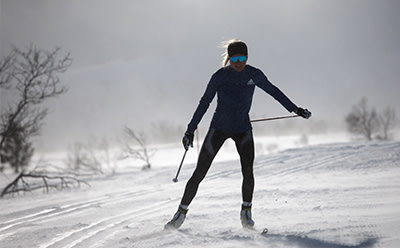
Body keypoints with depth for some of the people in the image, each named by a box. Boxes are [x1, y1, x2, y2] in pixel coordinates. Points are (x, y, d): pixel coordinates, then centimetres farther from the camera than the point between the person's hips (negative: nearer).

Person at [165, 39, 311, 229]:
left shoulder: (254, 75, -5)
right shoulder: (219, 76, -10)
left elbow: (273, 91, 10)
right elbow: (204, 103, -3)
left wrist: (295, 109, 13)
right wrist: (191, 130, -3)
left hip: (243, 129, 1)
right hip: (219, 127, -1)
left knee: (248, 172, -16)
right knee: (199, 172, -4)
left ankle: (246, 211, 5)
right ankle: (182, 212, 9)